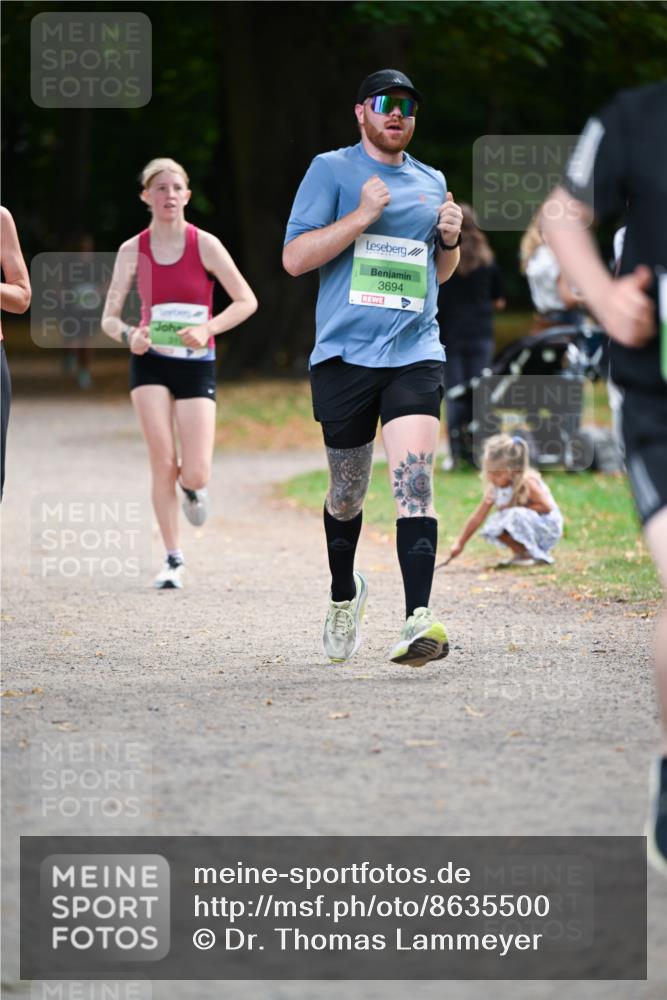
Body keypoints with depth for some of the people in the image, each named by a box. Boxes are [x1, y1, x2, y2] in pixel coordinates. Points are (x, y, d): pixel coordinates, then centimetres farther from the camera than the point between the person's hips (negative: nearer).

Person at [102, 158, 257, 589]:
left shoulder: (204, 245, -5)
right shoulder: (133, 251, 0)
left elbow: (247, 301, -4)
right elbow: (109, 318, 2)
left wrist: (207, 329, -19)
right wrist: (128, 335, -21)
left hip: (197, 364, -1)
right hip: (151, 361, 1)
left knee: (195, 474, -9)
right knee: (162, 463, -11)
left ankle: (191, 488, 31)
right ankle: (173, 559, 2)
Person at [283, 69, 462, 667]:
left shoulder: (432, 183, 16)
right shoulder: (331, 171, 3)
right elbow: (294, 258, -5)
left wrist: (450, 240, 5)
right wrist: (361, 217, -14)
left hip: (415, 354, 1)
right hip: (345, 354, -1)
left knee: (415, 481, -17)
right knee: (347, 492, 10)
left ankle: (420, 620, -27)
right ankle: (344, 596, 37)